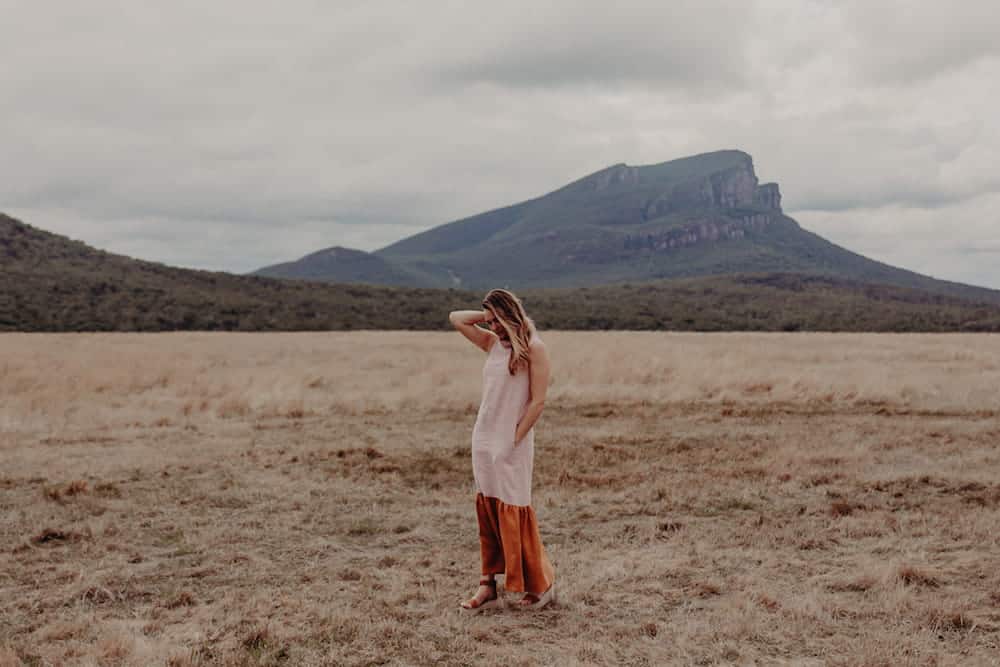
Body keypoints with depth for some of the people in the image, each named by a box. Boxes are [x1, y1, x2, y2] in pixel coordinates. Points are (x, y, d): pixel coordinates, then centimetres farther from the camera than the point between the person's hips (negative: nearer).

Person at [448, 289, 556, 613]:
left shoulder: (533, 348, -8)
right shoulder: (493, 343, 11)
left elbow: (537, 402, -12)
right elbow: (456, 318, 18)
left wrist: (514, 440, -14)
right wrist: (489, 316, 7)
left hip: (512, 444, -7)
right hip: (483, 440, 7)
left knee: (513, 512, -2)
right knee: (487, 511, 7)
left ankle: (541, 584, 11)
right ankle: (488, 586, 12)